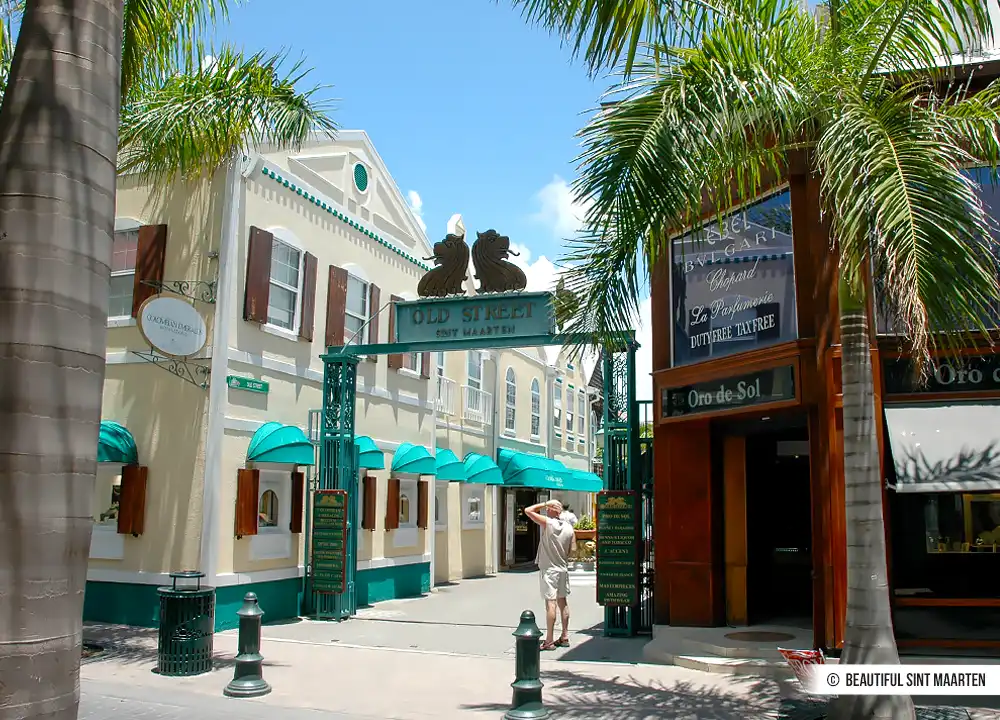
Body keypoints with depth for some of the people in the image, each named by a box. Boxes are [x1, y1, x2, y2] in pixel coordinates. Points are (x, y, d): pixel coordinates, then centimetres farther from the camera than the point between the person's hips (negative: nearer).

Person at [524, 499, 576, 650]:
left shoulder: (547, 523, -13)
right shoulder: (569, 527, 3)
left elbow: (528, 510, -10)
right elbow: (573, 549, 5)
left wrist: (543, 504, 1)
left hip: (548, 569, -6)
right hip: (563, 569, 6)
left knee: (551, 603, -8)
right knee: (563, 602, 13)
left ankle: (549, 641, -7)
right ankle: (564, 637, 20)